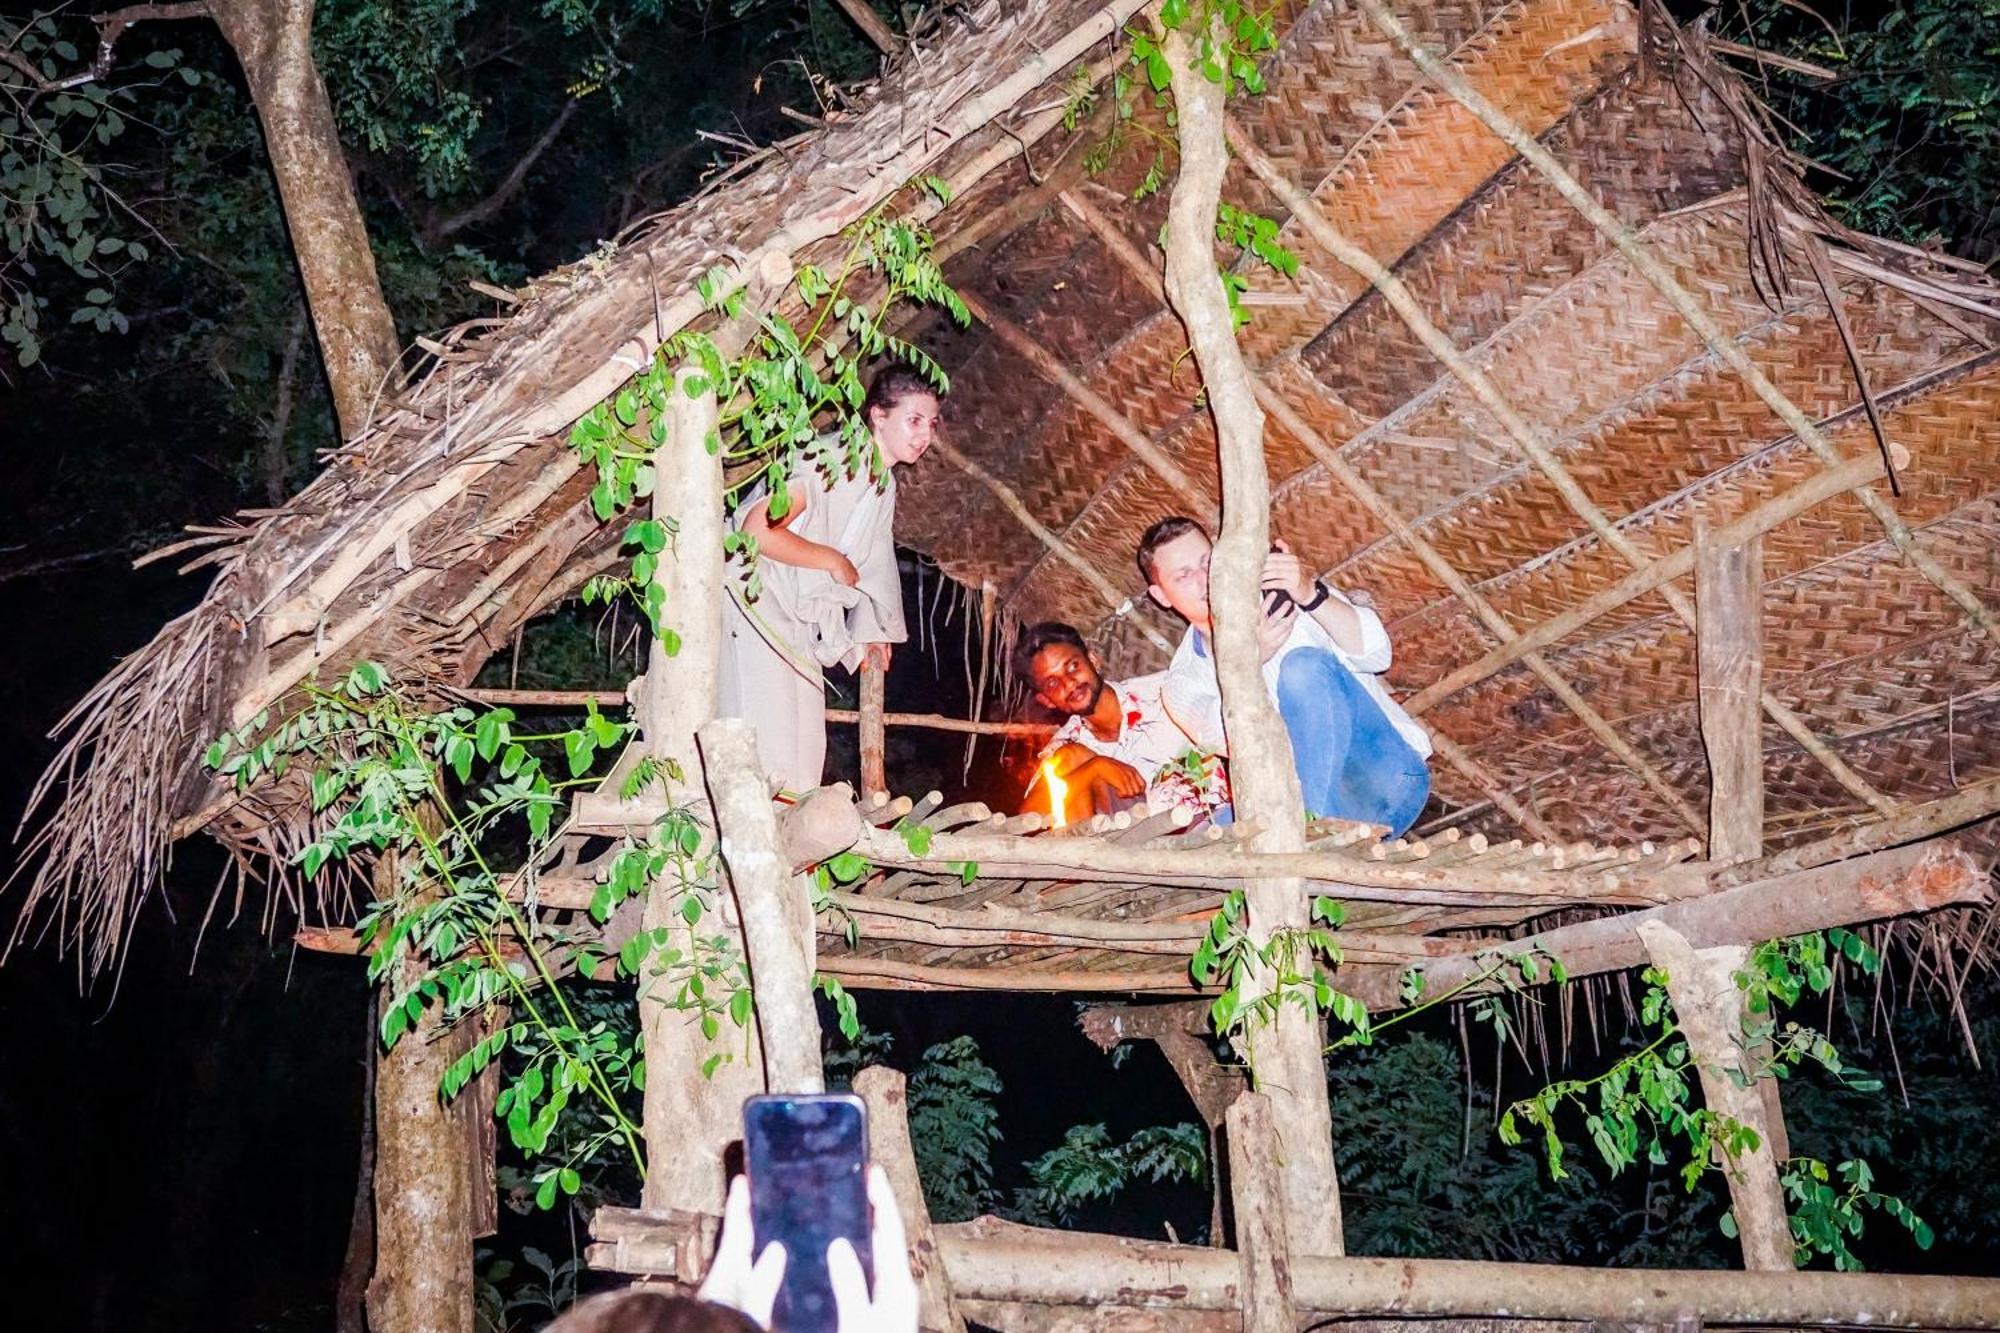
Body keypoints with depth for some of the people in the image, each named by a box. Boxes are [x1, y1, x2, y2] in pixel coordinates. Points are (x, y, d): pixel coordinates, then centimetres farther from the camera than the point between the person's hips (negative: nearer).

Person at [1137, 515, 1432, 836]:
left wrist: (1311, 595, -24)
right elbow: (1231, 740, -12)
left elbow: (1375, 654, -8)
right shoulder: (1183, 683, 12)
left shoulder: (1285, 592, 8)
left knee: (1304, 664, -29)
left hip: (1389, 770, -1)